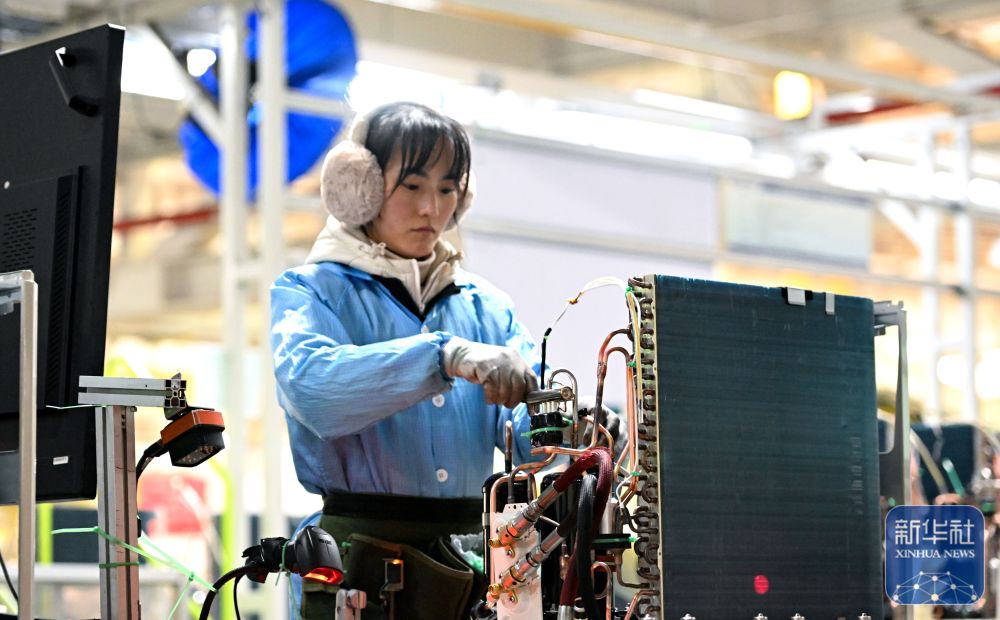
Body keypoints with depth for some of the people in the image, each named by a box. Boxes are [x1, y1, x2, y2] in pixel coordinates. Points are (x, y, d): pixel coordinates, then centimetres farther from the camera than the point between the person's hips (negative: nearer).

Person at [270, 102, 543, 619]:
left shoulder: (486, 306, 18)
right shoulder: (308, 291, 6)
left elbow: (530, 420, 6)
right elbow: (311, 387, -16)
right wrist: (448, 356, -27)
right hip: (361, 561, -4)